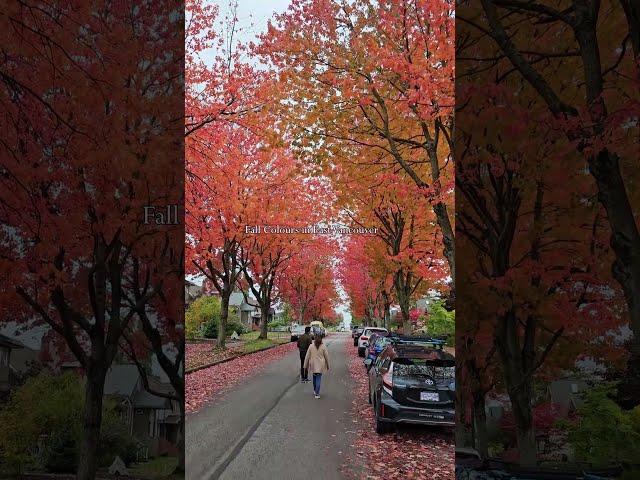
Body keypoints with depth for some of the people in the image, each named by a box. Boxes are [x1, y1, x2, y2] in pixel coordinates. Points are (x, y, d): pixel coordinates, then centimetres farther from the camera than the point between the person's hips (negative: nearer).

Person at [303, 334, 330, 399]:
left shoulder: (311, 346, -4)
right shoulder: (323, 346, -6)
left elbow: (307, 356, -1)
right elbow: (326, 357, 1)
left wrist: (306, 365, 8)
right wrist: (327, 365, 13)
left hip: (313, 365, 2)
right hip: (320, 365, -2)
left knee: (314, 377, 20)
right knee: (318, 378, 0)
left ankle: (315, 391, 30)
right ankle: (317, 393, -4)